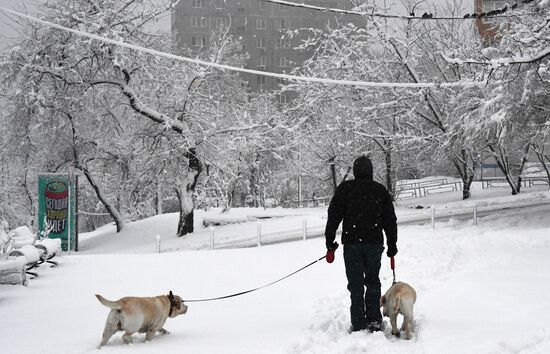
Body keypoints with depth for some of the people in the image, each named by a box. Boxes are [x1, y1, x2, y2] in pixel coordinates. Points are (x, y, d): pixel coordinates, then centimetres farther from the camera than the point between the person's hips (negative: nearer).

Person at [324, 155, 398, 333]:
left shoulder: (344, 189, 0)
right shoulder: (380, 190, 7)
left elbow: (333, 216, -2)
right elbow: (390, 220, 10)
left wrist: (330, 243, 4)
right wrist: (392, 245, 18)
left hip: (352, 243, -2)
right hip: (375, 243, 2)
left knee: (356, 285, 4)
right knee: (373, 282, 16)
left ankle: (359, 325, 3)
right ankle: (374, 319, 8)